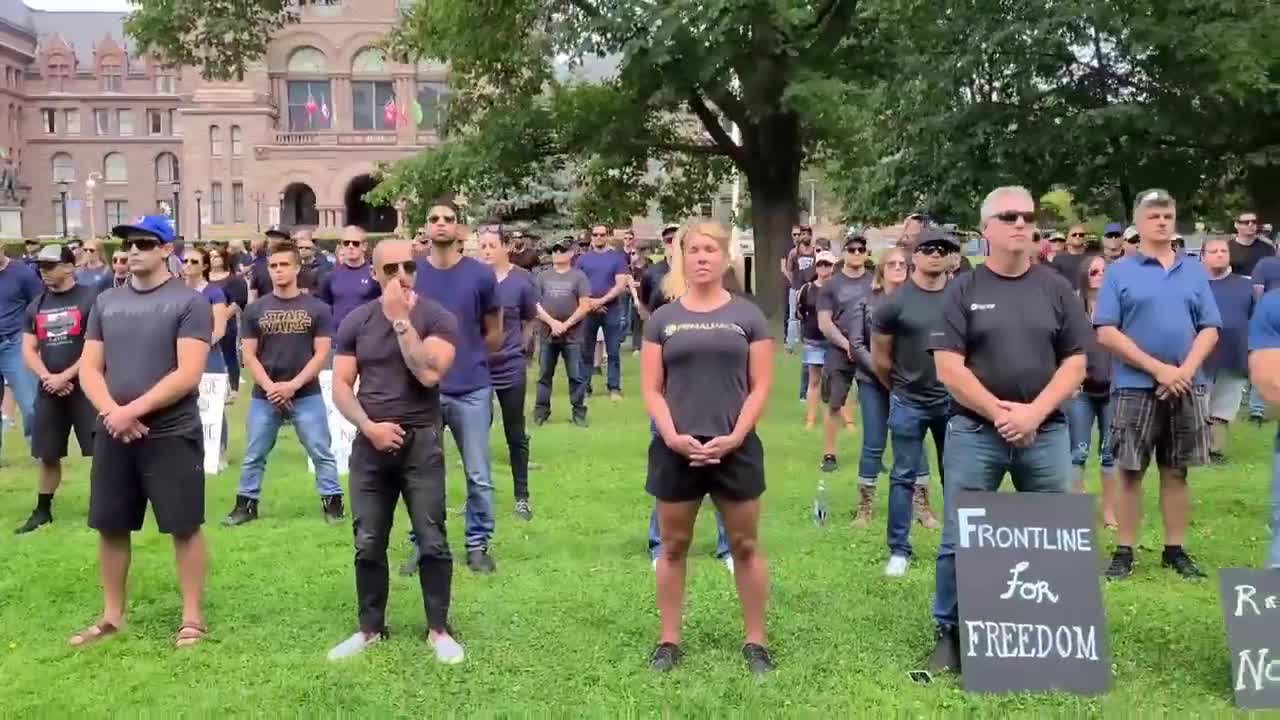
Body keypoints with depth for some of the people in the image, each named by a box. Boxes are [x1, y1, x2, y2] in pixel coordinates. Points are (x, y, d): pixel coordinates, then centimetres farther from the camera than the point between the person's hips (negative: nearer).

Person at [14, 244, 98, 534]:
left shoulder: (91, 298, -6)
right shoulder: (36, 306, 12)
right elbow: (29, 350, 9)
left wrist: (66, 376, -13)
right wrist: (47, 378, -8)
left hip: (85, 387, -5)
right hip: (48, 390, 6)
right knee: (47, 455, 12)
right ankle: (42, 510, 23)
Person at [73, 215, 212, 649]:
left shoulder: (188, 302, -6)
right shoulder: (106, 302, 11)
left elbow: (188, 374, -15)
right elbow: (89, 368, 8)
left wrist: (133, 411, -17)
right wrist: (112, 412, -10)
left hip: (172, 435, -5)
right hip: (112, 434, 5)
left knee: (184, 526, 1)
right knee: (110, 526, 11)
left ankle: (193, 617, 11)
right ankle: (112, 615, 25)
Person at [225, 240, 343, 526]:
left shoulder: (317, 309, 0)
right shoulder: (255, 309, 4)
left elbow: (321, 354, -3)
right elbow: (248, 355, 2)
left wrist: (293, 385, -14)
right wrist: (270, 387, -11)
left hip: (307, 395, -2)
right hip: (264, 396, 2)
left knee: (322, 453, 1)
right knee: (254, 455, 9)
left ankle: (332, 502, 10)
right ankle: (246, 504, 20)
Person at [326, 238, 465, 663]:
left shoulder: (437, 318, -5)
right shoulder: (355, 322, 4)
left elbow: (429, 373, -21)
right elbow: (340, 385, 4)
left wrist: (400, 319, -19)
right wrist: (369, 426, -11)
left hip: (422, 441, -3)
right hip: (370, 442, 3)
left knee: (432, 541, -1)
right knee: (368, 544, 8)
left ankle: (438, 630, 12)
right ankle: (370, 628, 22)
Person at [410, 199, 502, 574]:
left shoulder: (480, 275, -4)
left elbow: (494, 334, 7)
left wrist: (467, 359, 11)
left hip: (472, 390, -1)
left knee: (479, 476, 6)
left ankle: (478, 544, 19)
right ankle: (423, 544, 22)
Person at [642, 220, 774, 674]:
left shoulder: (748, 316, 4)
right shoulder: (663, 319, 6)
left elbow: (760, 387, 0)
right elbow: (651, 389, 3)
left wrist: (735, 437, -12)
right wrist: (672, 436, -12)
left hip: (735, 448, -1)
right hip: (676, 449, 1)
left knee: (745, 546, 7)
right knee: (673, 547, 9)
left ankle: (755, 642, 18)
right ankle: (669, 641, 20)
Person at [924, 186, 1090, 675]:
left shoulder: (1056, 289, 6)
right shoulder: (963, 291, 1)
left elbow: (1075, 363, 3)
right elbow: (949, 368, -6)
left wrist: (1033, 413, -10)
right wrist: (1000, 412, -13)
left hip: (1045, 432, 2)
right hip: (974, 433, -2)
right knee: (959, 541, 2)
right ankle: (950, 633, 14)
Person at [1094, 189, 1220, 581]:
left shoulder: (1194, 271, 9)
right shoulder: (1119, 272, -1)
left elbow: (1210, 329, 6)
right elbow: (1106, 332, -8)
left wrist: (1186, 370, -11)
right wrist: (1157, 368, -14)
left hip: (1186, 387, 3)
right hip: (1135, 386, -3)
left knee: (1176, 471, 9)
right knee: (1131, 472, 2)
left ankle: (1175, 550, 18)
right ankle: (1124, 552, 9)